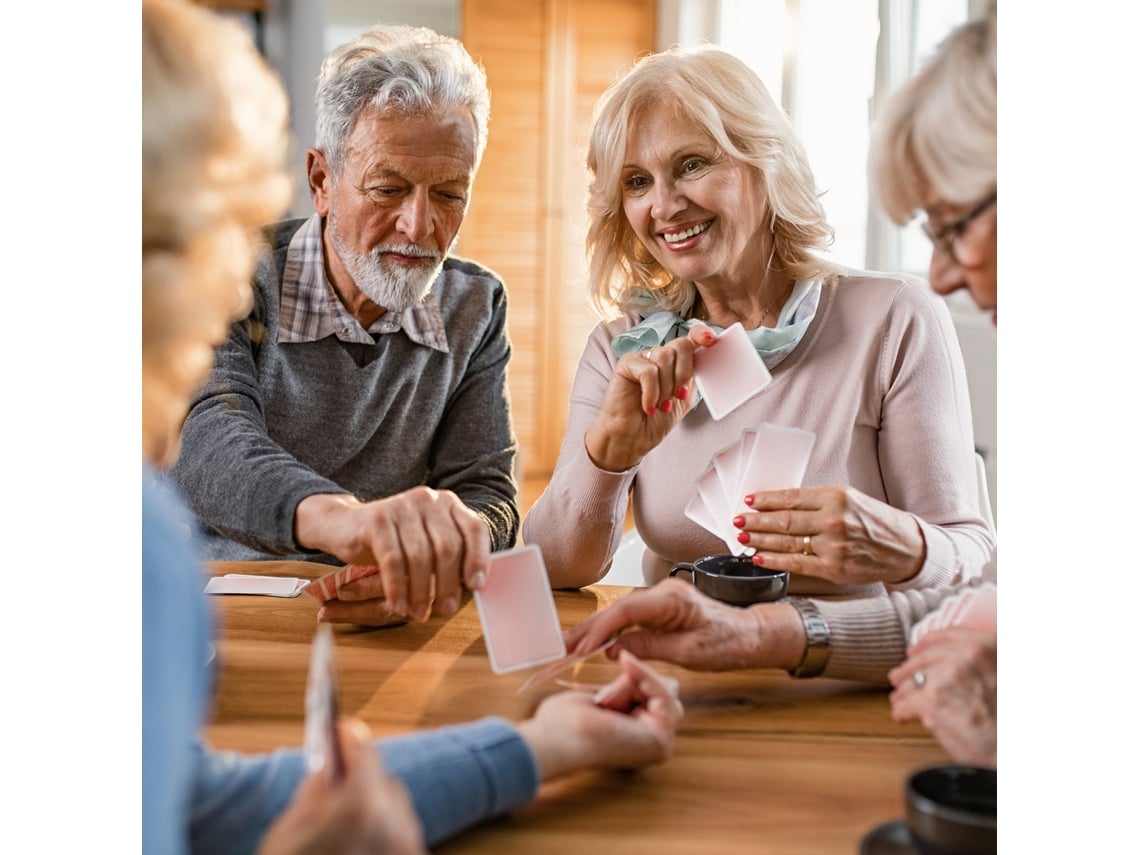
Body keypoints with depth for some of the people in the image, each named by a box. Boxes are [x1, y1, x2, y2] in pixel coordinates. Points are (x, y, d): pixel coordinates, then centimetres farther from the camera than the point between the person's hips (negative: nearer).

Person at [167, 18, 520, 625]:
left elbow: (485, 491, -4)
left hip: (382, 636, 2)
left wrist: (423, 562, -28)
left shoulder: (475, 308, 3)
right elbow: (205, 441, -26)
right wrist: (342, 515, -48)